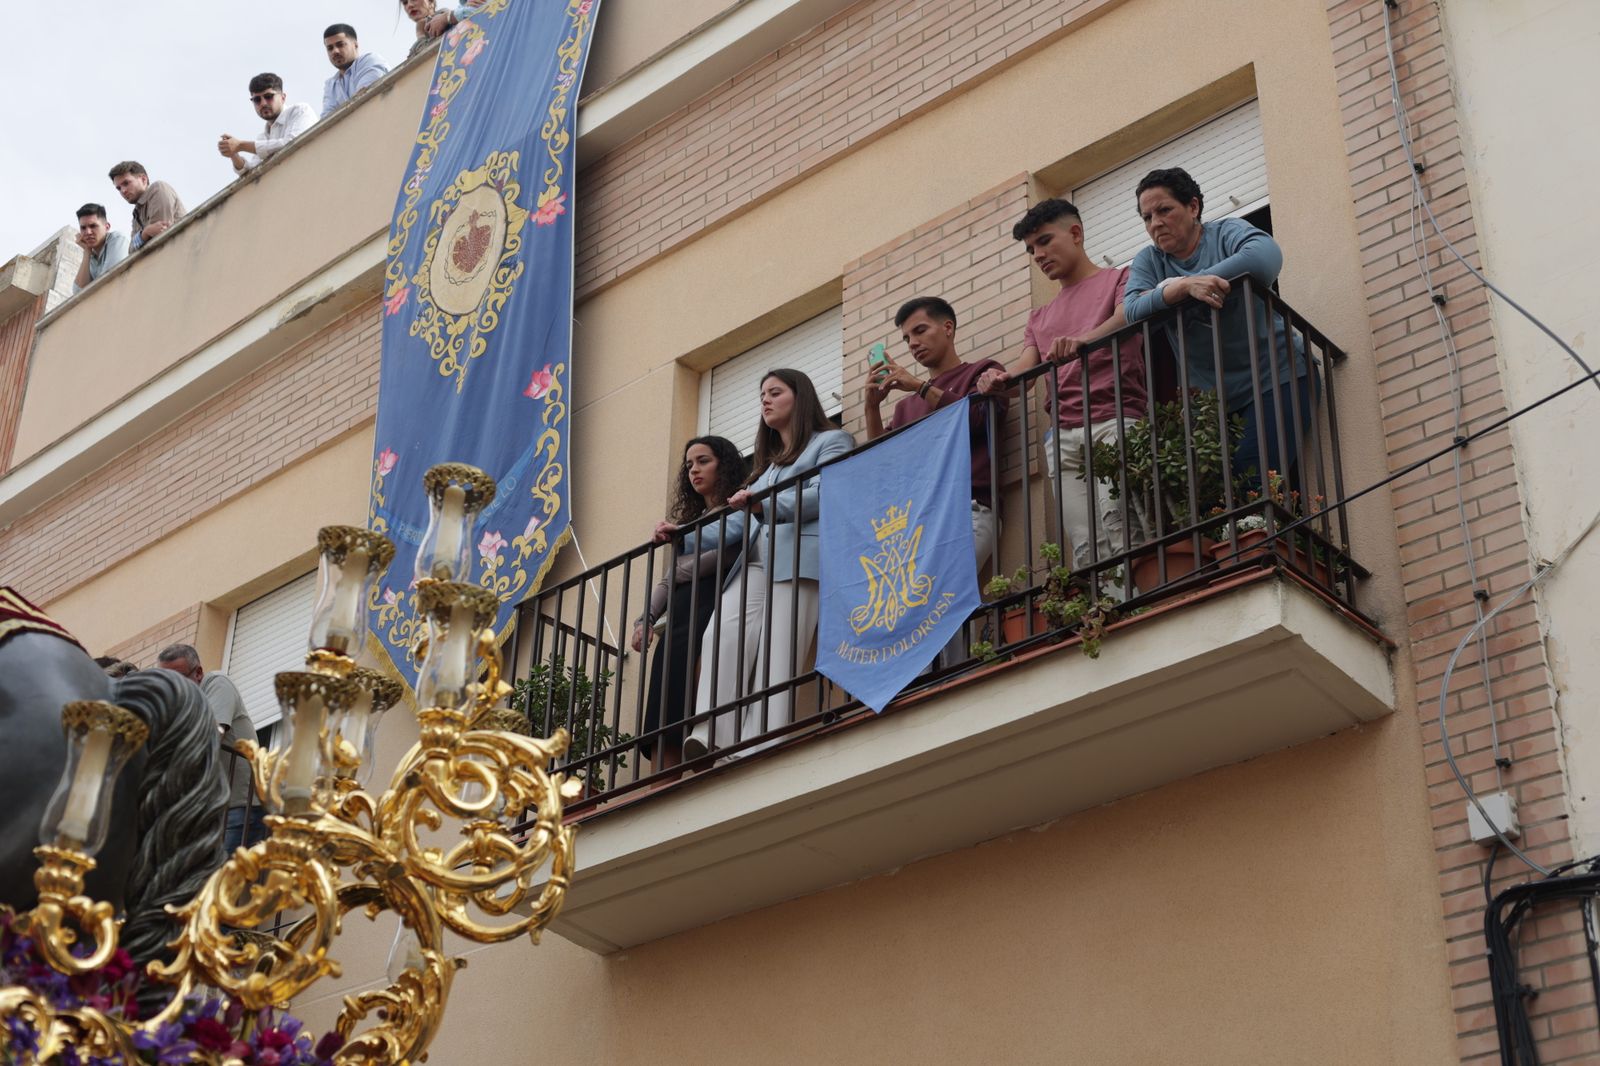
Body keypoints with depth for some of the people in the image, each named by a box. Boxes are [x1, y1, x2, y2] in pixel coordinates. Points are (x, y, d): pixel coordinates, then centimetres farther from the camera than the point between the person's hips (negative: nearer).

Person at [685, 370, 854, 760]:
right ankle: (712, 740, -35)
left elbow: (824, 494, -5)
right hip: (754, 562, 6)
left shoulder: (831, 441, 14)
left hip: (797, 558, -6)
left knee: (777, 655, -21)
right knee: (721, 638, -21)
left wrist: (764, 506, -15)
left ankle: (759, 751, -32)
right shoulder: (768, 462, 39)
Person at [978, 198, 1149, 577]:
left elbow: (1128, 318, -8)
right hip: (1062, 437, 5)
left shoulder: (1119, 279, 14)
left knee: (1117, 530, -22)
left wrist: (1084, 340, -30)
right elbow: (1025, 365, 14)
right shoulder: (1040, 317, 31)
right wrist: (1000, 378, -11)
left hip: (1115, 421, -5)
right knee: (1085, 548, -9)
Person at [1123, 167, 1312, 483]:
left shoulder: (1226, 232, 0)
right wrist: (1187, 286, -28)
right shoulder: (1148, 261, 11)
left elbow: (1266, 257, -24)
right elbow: (1133, 309, -8)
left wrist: (1169, 289, -17)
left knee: (1251, 479, -23)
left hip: (1273, 378, -4)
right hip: (1213, 397, 4)